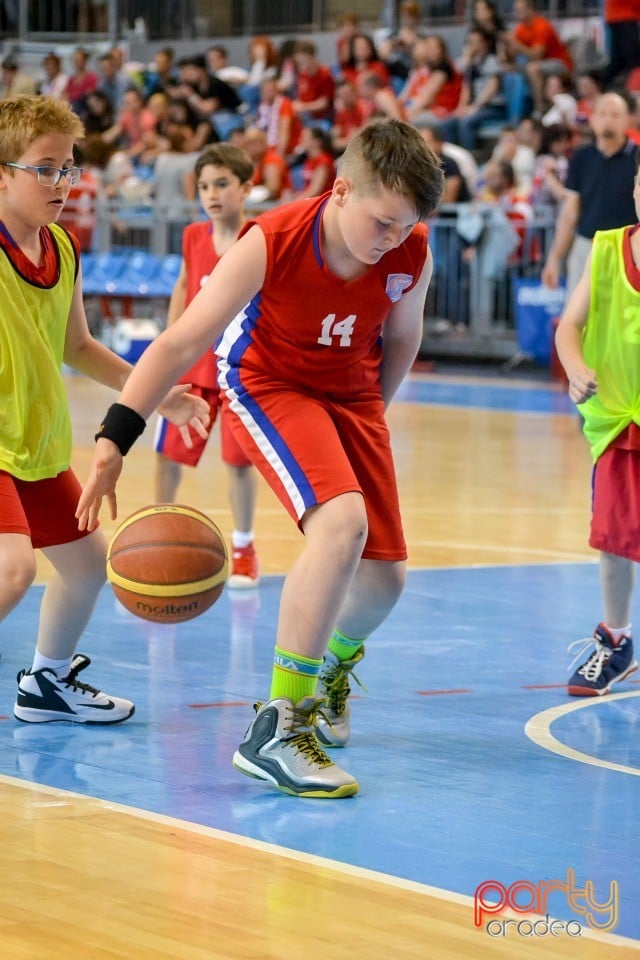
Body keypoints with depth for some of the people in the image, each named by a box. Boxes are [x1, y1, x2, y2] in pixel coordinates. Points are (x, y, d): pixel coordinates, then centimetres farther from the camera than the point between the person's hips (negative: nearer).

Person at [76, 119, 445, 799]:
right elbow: (180, 342, -26)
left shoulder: (413, 254, -19)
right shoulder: (271, 244, -29)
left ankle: (335, 661, 42)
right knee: (341, 521, -31)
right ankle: (278, 729, -27)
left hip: (351, 393, 5)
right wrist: (113, 441, -33)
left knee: (384, 576, 3)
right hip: (266, 384, -5)